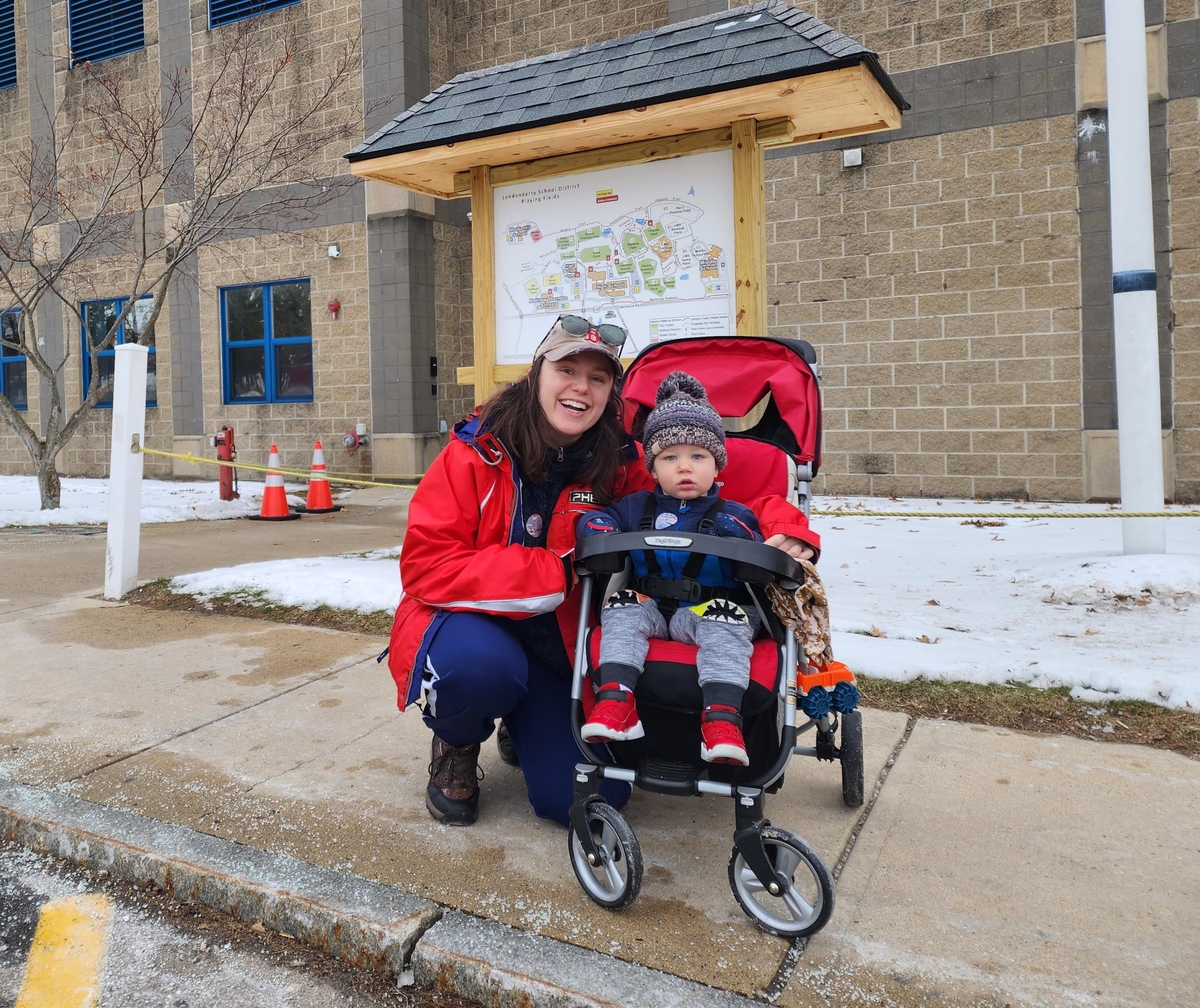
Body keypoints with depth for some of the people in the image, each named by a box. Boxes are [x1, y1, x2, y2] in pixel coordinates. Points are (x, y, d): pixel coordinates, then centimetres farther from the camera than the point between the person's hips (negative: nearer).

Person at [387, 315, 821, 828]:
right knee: (478, 664, -37)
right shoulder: (478, 451, -13)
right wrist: (558, 574, -26)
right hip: (470, 621, -2)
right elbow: (427, 565, -20)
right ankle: (456, 746, 1)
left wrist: (785, 526, -21)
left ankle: (525, 728, 24)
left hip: (563, 652, 2)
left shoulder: (623, 464, -6)